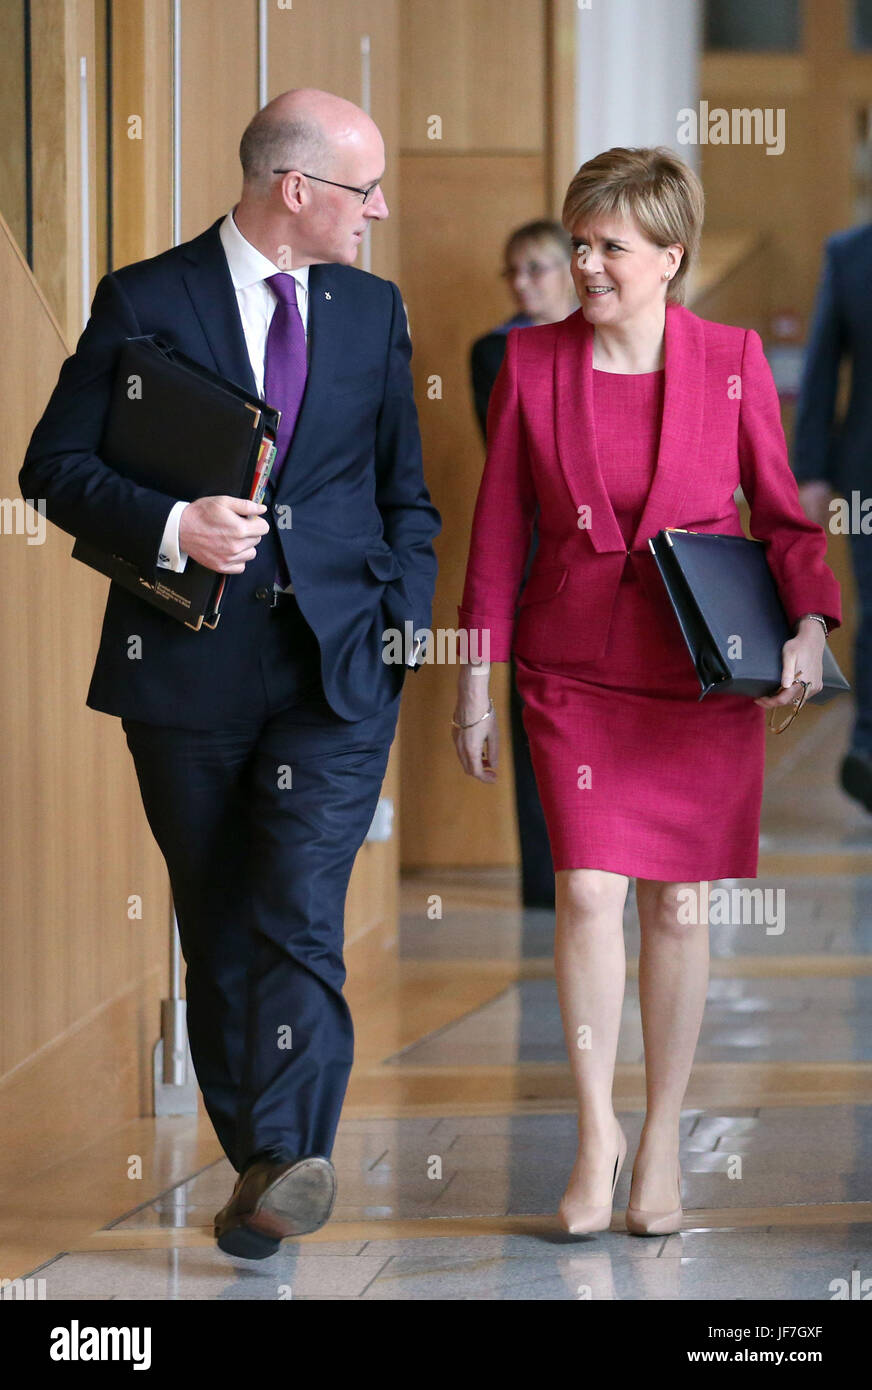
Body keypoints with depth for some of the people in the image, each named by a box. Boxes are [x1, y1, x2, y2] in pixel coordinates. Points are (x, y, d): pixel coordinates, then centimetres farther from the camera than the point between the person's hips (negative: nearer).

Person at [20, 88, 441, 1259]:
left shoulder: (371, 309, 11)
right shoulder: (143, 303, -1)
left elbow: (405, 494, 18)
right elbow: (55, 467, -1)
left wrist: (409, 622, 5)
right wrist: (171, 527, -16)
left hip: (337, 672, 1)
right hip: (190, 668, -1)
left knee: (300, 915, -14)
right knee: (218, 934, 6)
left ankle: (286, 1161, -20)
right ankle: (260, 1160, 16)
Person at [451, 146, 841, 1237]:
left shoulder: (732, 362, -3)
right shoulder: (531, 362, 0)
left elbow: (782, 510, 5)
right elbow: (497, 531, 5)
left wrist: (808, 625, -12)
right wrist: (474, 686, 4)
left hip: (703, 673, 0)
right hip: (577, 665, 0)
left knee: (678, 906, 4)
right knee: (588, 892, -12)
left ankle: (661, 1143, 18)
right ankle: (596, 1128, 4)